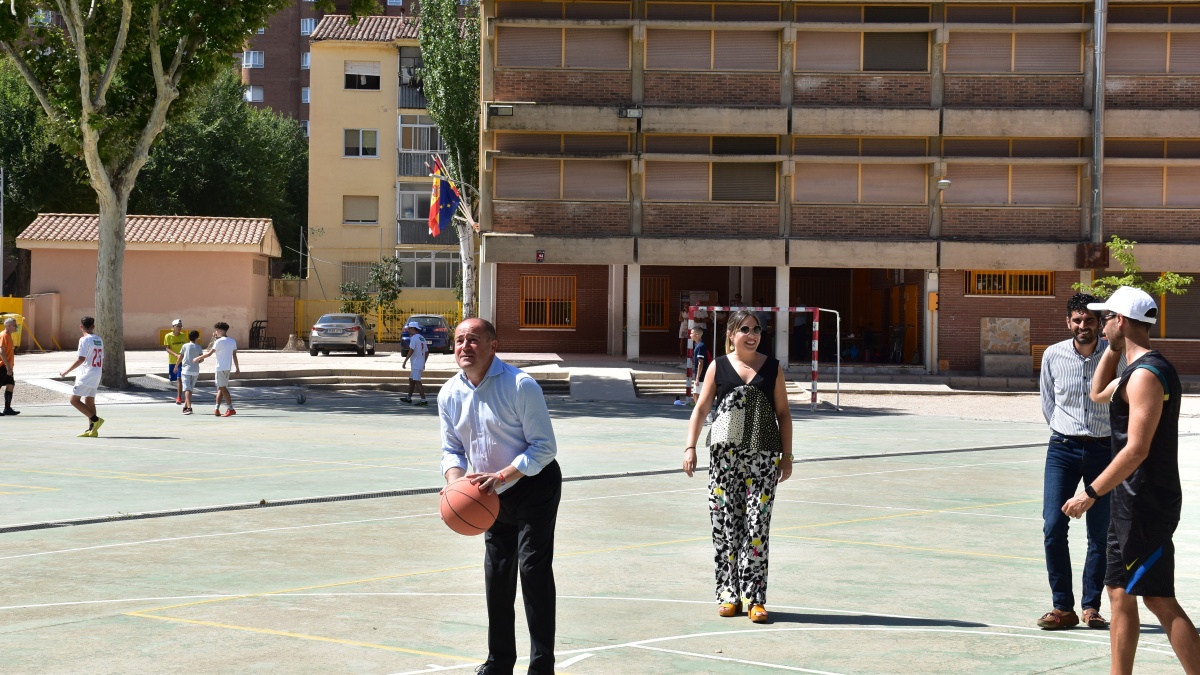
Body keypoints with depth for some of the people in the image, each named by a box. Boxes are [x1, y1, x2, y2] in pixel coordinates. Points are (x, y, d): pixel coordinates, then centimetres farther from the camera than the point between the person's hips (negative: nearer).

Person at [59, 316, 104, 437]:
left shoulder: (85, 340, -13)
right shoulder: (99, 340, 11)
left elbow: (81, 359, -19)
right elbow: (102, 360, 16)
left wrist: (66, 371, -14)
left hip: (86, 376, -8)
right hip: (96, 375, 8)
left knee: (74, 400, -5)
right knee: (89, 401, 11)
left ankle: (95, 420, -13)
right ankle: (92, 430, 7)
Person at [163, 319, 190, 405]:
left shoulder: (183, 336, 2)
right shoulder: (168, 336, -6)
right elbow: (167, 349, -12)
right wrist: (176, 355, -27)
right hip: (172, 361, 0)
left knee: (179, 378, -13)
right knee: (176, 379, 12)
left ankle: (179, 398, -15)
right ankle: (179, 396, 33)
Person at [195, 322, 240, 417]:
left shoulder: (219, 341, -12)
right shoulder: (233, 341, 9)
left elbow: (209, 353, -11)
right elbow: (234, 355, 12)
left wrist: (198, 358, -1)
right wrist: (237, 367, 17)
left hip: (221, 368, -8)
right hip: (228, 367, 8)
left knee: (222, 388, -6)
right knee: (220, 388, 13)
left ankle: (231, 409, -12)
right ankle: (217, 409, 13)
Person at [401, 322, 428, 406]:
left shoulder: (414, 338, -12)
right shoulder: (422, 338, 15)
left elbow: (411, 350, -21)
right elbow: (427, 352, 16)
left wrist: (405, 361, -18)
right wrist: (423, 363, 24)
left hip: (416, 364, -10)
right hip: (421, 363, 10)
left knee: (417, 381, -10)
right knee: (411, 380, 20)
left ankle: (423, 400, -15)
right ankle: (408, 397, 29)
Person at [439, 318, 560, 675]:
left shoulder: (521, 385, -22)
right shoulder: (450, 394, -4)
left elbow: (544, 446, -21)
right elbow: (452, 449, 3)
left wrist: (502, 476, -32)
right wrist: (455, 481, -19)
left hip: (535, 486, -6)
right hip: (495, 495, 7)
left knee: (534, 568, -12)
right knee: (497, 575, 11)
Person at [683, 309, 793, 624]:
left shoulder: (772, 368, 6)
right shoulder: (718, 367, 5)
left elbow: (783, 413, 9)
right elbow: (700, 409, 7)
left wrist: (786, 454, 5)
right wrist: (690, 447, -3)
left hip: (763, 456, 0)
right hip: (724, 454, 0)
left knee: (757, 526, -5)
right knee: (725, 525, 1)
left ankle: (755, 598, 0)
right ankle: (728, 595, 11)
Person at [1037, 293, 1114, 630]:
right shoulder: (1052, 355, -1)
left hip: (1103, 449, -1)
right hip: (1063, 449, 1)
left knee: (1101, 533, 2)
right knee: (1053, 527, -8)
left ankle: (1091, 606, 12)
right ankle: (1063, 607, -1)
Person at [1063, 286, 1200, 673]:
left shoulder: (1146, 375, -18)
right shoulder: (1137, 370, 13)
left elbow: (1136, 449, -24)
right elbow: (1098, 394, 33)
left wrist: (1092, 493, -21)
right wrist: (1113, 349, 19)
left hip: (1147, 506, -10)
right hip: (1131, 504, 10)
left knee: (1159, 600, -9)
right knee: (1120, 594, 12)